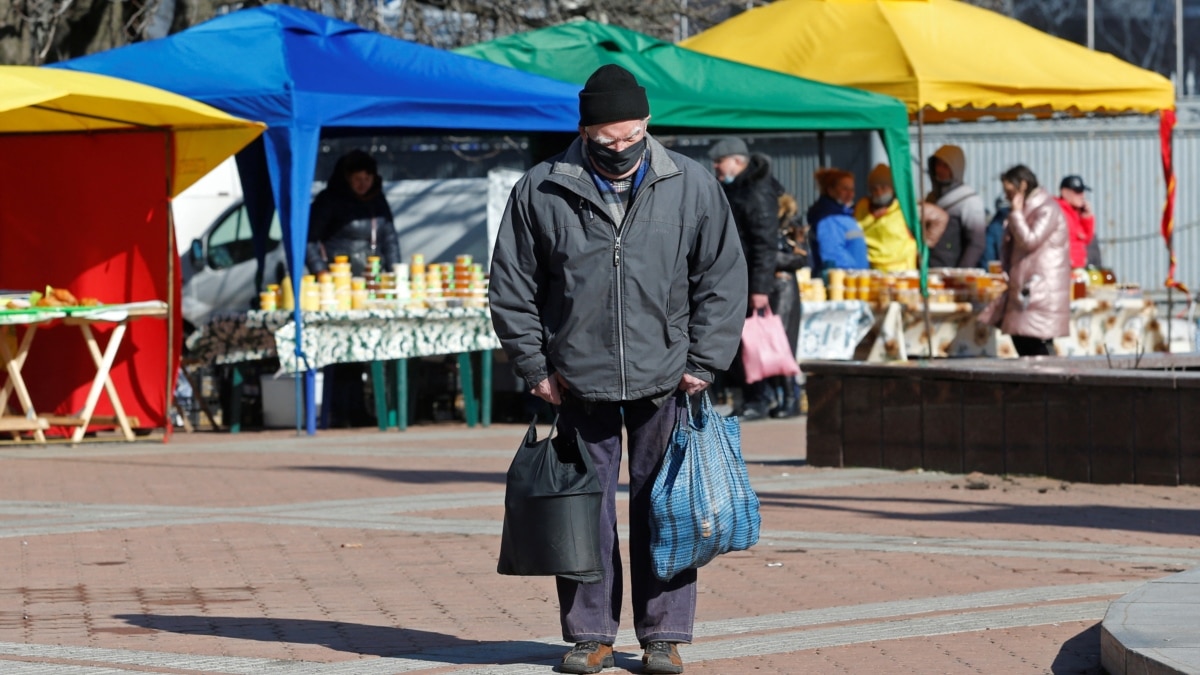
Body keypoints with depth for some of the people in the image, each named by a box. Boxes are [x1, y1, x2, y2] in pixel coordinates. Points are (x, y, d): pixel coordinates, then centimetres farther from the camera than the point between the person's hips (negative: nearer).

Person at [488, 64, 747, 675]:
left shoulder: (691, 186, 0)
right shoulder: (540, 193, -1)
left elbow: (722, 278, 5)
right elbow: (511, 287, 6)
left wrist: (703, 363, -1)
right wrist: (535, 367, 1)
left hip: (665, 380, 0)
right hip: (580, 384, 0)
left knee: (662, 509, 2)